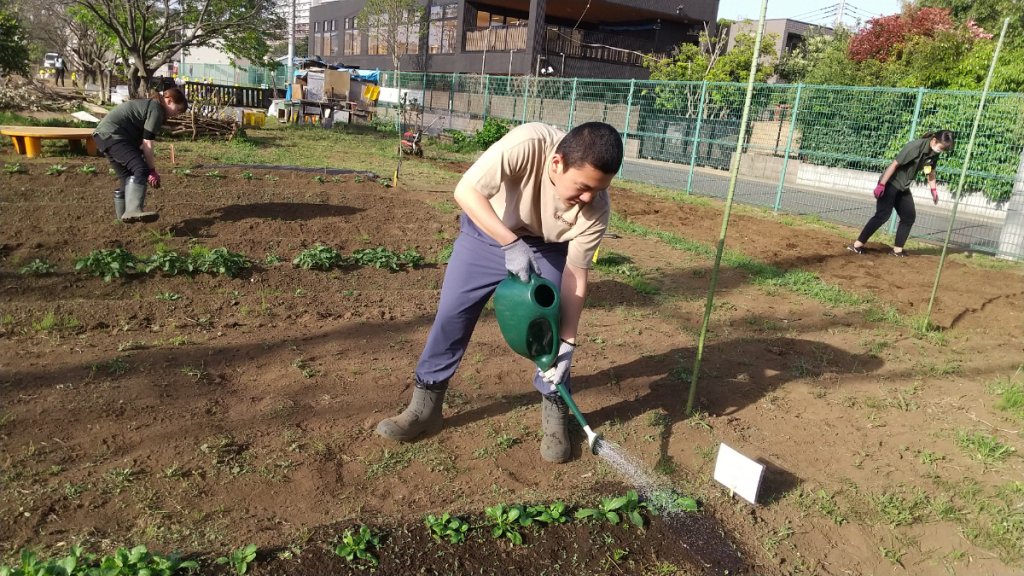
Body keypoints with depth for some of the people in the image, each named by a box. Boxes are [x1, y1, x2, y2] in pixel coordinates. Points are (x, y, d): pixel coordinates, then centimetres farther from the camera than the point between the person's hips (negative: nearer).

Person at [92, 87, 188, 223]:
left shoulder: (148, 105, 24)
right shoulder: (157, 110, -7)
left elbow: (140, 142, 22)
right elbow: (147, 144, -11)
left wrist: (150, 168, 19)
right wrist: (152, 170, -6)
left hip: (103, 135, 11)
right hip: (112, 135, -11)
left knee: (127, 177, 17)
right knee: (141, 170, -25)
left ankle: (123, 215, 30)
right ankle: (132, 211, -43)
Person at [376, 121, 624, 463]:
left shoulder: (596, 209, -29)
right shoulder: (528, 144, -39)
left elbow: (575, 276, -22)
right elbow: (466, 191, -37)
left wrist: (566, 342, -25)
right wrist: (511, 243, -44)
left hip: (546, 247, 1)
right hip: (486, 230, -1)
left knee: (551, 324, -7)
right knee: (452, 312, -1)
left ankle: (555, 412, 15)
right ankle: (425, 406, 14)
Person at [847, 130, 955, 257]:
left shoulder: (934, 153, 1)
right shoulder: (916, 146, -23)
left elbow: (930, 171, 19)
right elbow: (894, 164, -24)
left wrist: (933, 189, 17)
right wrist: (881, 185, -26)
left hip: (903, 187, 8)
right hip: (890, 183, -8)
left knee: (909, 216, 7)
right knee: (883, 215, -15)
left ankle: (897, 249, 13)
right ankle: (857, 245, -16)